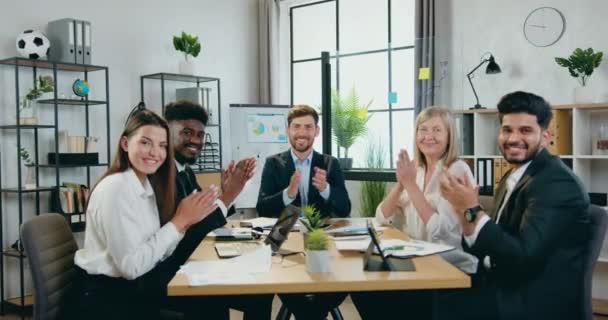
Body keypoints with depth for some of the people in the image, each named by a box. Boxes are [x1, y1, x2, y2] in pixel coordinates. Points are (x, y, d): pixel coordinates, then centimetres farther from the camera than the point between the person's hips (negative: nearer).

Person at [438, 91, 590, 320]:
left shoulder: (556, 183, -15)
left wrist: (472, 211, -21)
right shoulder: (513, 177, 11)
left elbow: (524, 257, -23)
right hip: (508, 288, 7)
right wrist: (465, 213, -10)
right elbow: (486, 248, 7)